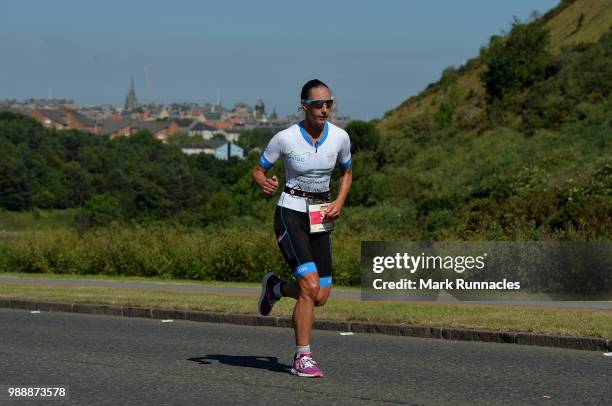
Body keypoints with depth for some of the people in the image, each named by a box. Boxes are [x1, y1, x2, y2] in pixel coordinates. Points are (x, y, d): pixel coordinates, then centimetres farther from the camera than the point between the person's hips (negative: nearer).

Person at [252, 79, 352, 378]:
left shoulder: (340, 137, -4)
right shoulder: (285, 138, -13)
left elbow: (347, 173, 14)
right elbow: (258, 170, -1)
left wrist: (339, 203, -3)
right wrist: (264, 184, -24)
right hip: (290, 215, -5)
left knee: (321, 297, 2)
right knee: (310, 286, -20)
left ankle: (276, 287, 34)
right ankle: (302, 358, -9)